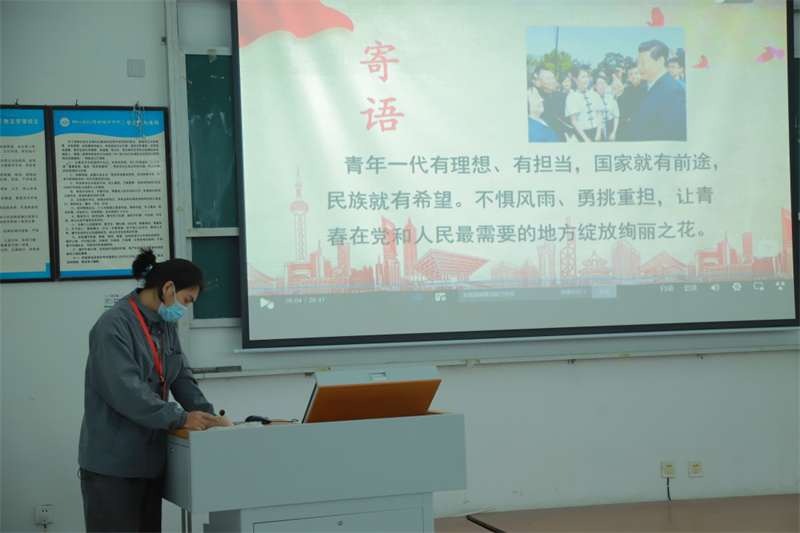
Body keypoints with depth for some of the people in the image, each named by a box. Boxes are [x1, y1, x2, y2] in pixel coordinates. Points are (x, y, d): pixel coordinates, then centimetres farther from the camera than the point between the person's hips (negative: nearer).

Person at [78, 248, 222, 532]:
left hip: (150, 463, 9)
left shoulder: (165, 326, 11)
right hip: (112, 465, -9)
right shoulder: (114, 325, -17)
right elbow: (127, 391, -25)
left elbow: (182, 378, 12)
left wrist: (208, 418, -2)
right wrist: (181, 418, -24)